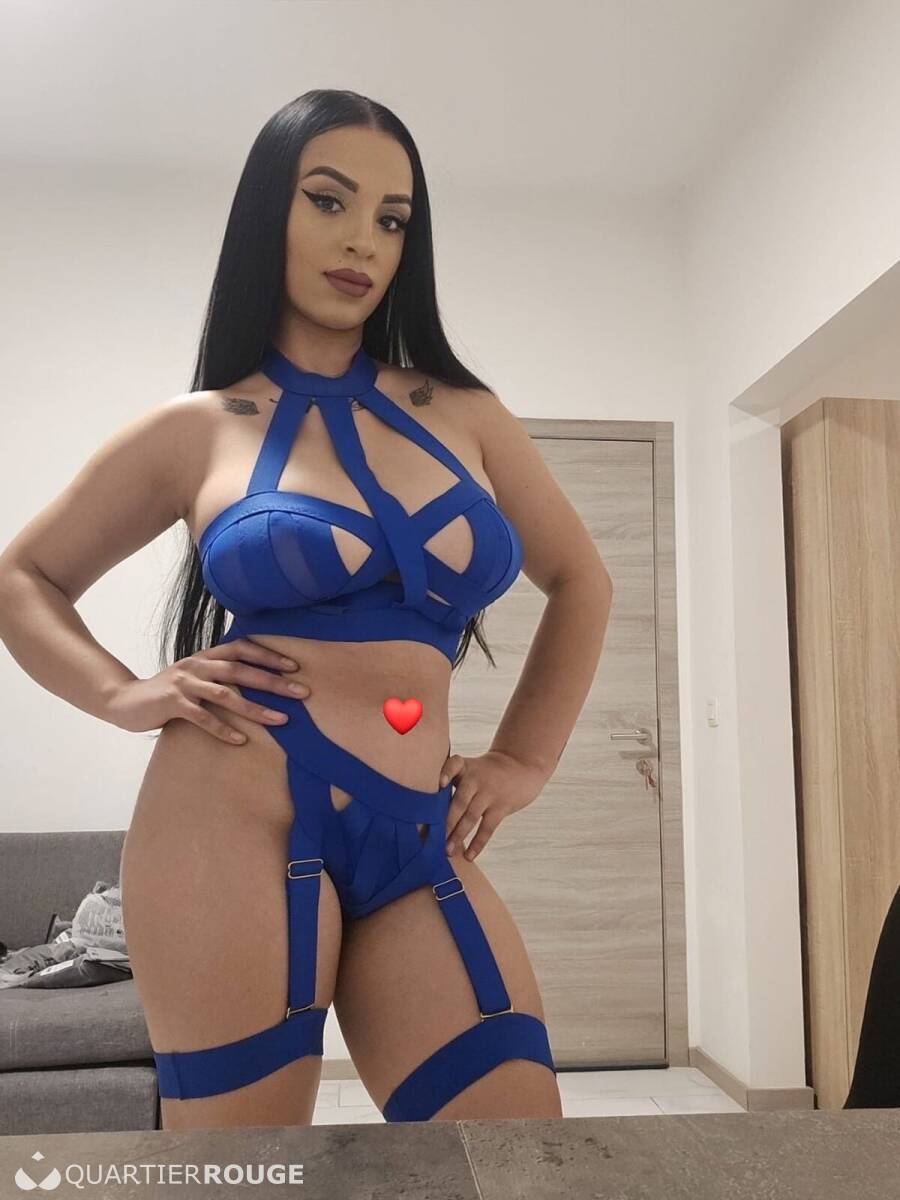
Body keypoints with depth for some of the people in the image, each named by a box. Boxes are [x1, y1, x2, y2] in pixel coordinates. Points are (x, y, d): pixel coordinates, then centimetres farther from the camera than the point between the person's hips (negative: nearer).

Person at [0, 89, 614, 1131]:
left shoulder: (465, 416, 11)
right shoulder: (196, 430, 5)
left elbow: (580, 580, 22)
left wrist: (526, 759, 13)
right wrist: (125, 695, -2)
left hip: (419, 848, 3)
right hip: (239, 828, -2)